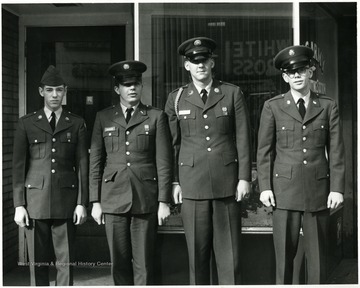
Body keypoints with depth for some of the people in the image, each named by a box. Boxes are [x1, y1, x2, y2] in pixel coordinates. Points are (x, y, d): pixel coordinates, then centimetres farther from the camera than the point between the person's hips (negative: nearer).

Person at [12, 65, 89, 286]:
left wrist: (82, 203, -1)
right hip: (35, 199, 0)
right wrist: (19, 205, -1)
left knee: (66, 261, 0)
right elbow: (19, 166, 6)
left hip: (66, 201, 0)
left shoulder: (77, 124, 8)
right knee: (37, 261, 4)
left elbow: (83, 165, 5)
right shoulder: (27, 124, 8)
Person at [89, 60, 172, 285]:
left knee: (143, 264, 0)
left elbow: (164, 162, 2)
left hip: (146, 199, -1)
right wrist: (95, 201, 4)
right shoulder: (104, 118, 11)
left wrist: (164, 201, -3)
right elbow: (95, 162, 10)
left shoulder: (156, 117, 6)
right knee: (119, 263, 5)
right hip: (113, 200, 2)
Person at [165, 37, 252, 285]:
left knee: (229, 250, 2)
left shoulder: (233, 94, 5)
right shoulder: (176, 99, 7)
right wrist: (174, 182, 4)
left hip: (227, 183, 0)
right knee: (197, 250, 4)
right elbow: (173, 144, 8)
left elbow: (243, 138, 3)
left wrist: (245, 177, -2)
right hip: (192, 185, 1)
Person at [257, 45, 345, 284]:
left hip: (319, 190, 1)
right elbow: (264, 150, 4)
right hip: (285, 190, -1)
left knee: (317, 253, 5)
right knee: (284, 253, 1)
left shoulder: (328, 107, 7)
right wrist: (265, 186, -3)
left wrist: (337, 188, -1)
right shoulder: (273, 107, 4)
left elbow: (336, 151, 5)